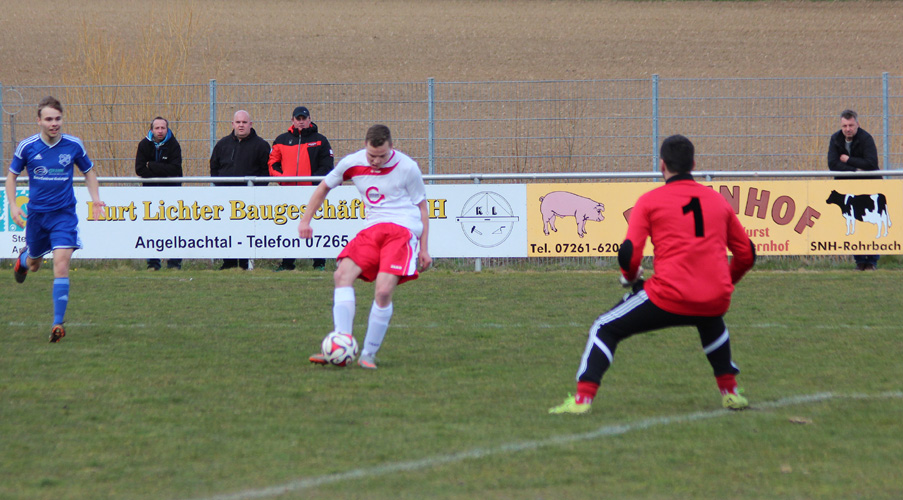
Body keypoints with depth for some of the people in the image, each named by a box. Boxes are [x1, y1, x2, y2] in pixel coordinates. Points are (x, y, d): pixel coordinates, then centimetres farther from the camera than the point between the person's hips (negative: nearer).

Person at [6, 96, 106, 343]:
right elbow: (12, 175, 6)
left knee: (61, 264, -17)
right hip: (36, 213, 2)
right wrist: (13, 205, -7)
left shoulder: (74, 145, -7)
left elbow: (89, 171, 10)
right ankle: (24, 257, 60)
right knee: (34, 264, 20)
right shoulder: (27, 147, -8)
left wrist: (95, 199, -3)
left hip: (64, 213, -2)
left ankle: (58, 323, -14)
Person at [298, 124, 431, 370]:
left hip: (403, 229, -4)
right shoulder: (352, 163, 3)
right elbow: (324, 186, 20)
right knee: (342, 274, -19)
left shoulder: (407, 167, -5)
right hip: (372, 230, 4)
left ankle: (368, 355, -7)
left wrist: (424, 249, 5)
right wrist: (305, 220, 15)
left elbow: (421, 207, 6)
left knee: (383, 291, -21)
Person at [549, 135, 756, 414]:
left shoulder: (650, 201, 2)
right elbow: (746, 253, 18)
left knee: (605, 329, 13)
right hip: (716, 301, 4)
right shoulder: (718, 200, 14)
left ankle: (583, 398, -1)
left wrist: (630, 277, 16)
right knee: (711, 323, 41)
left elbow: (629, 253, -7)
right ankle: (729, 390, 36)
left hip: (669, 298, -4)